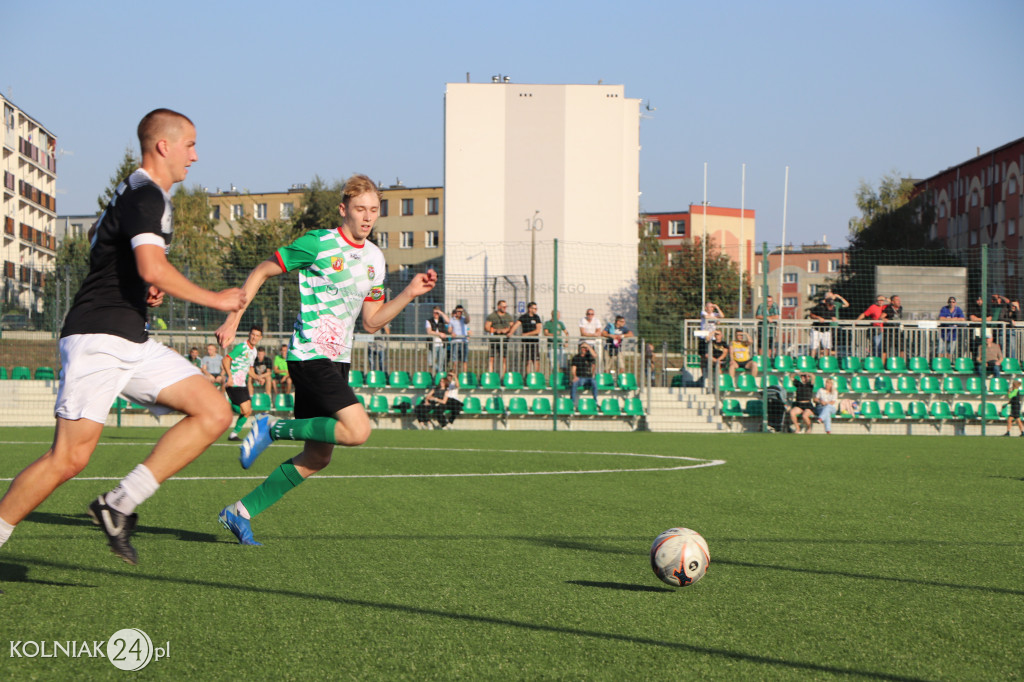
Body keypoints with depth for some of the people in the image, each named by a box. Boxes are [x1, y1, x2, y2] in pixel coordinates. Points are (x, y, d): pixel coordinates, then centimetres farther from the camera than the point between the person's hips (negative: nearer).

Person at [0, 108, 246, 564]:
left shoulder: (144, 196, 21)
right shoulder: (145, 197, -11)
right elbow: (154, 270, -26)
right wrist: (213, 299, -14)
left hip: (132, 344, 10)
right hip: (97, 338, -10)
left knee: (215, 413, -3)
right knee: (70, 458, -14)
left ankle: (118, 506, -5)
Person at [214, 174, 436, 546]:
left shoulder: (375, 258, 13)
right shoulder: (318, 244, -8)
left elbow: (371, 322, 16)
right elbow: (262, 271, -1)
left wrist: (409, 294, 5)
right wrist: (233, 318, -6)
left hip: (337, 360, 8)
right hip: (310, 356, -8)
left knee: (317, 457, 6)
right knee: (357, 430, -22)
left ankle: (240, 512, 14)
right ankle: (273, 428, -7)